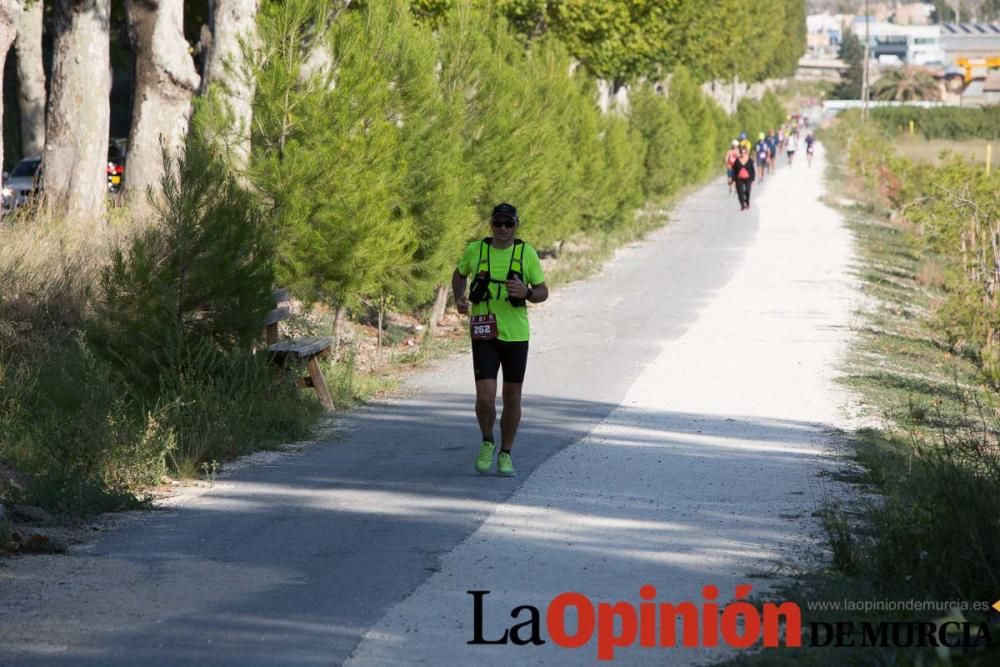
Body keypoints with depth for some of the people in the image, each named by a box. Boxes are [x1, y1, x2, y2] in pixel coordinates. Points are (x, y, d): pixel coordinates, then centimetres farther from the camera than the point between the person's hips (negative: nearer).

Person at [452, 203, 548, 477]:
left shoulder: (526, 253, -2)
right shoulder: (475, 250, -1)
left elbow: (543, 292, 3)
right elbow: (459, 274, 19)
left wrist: (526, 293, -19)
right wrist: (458, 299, 0)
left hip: (516, 334, 1)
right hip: (484, 335, -1)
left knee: (512, 398, 8)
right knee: (485, 397, -12)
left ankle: (505, 455, 24)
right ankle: (487, 442, 16)